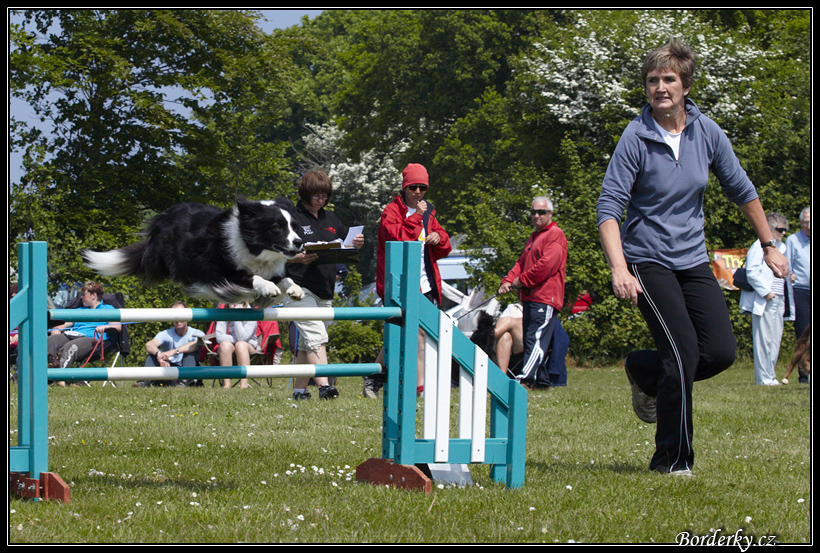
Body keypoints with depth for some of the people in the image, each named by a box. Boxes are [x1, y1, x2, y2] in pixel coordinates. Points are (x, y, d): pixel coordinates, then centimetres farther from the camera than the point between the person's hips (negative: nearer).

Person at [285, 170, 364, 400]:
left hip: (325, 290, 7)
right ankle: (324, 386, -27)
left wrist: (356, 244, -1)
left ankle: (299, 390, 17)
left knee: (307, 343, 11)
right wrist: (298, 258, -24)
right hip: (300, 288, -7)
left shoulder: (330, 219, 17)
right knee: (316, 337, -19)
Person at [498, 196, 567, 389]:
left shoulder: (555, 235, -5)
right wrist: (508, 281, 2)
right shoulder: (533, 237, 26)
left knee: (536, 338, -19)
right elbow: (521, 263, 22)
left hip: (545, 298, -10)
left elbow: (546, 264, -17)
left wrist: (521, 281, -10)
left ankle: (525, 377, -31)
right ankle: (542, 380, 15)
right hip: (530, 298, 10)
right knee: (530, 341, 10)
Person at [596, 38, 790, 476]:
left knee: (721, 351, -6)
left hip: (693, 260, 5)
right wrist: (619, 270, -30)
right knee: (684, 353, -17)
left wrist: (769, 246, 17)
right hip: (648, 262, -5)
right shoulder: (635, 138, -12)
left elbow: (741, 190, 14)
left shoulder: (707, 132, 1)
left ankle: (645, 373, 23)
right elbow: (609, 207, -17)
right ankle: (671, 458, -3)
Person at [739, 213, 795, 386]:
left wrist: (791, 276, 9)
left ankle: (769, 376, 14)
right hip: (764, 301, -8)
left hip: (779, 300, 8)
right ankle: (763, 377, -6)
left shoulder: (782, 247, 19)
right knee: (764, 340, -8)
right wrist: (765, 292, -17)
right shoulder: (759, 246, -7)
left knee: (776, 340, 8)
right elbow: (752, 272, -15)